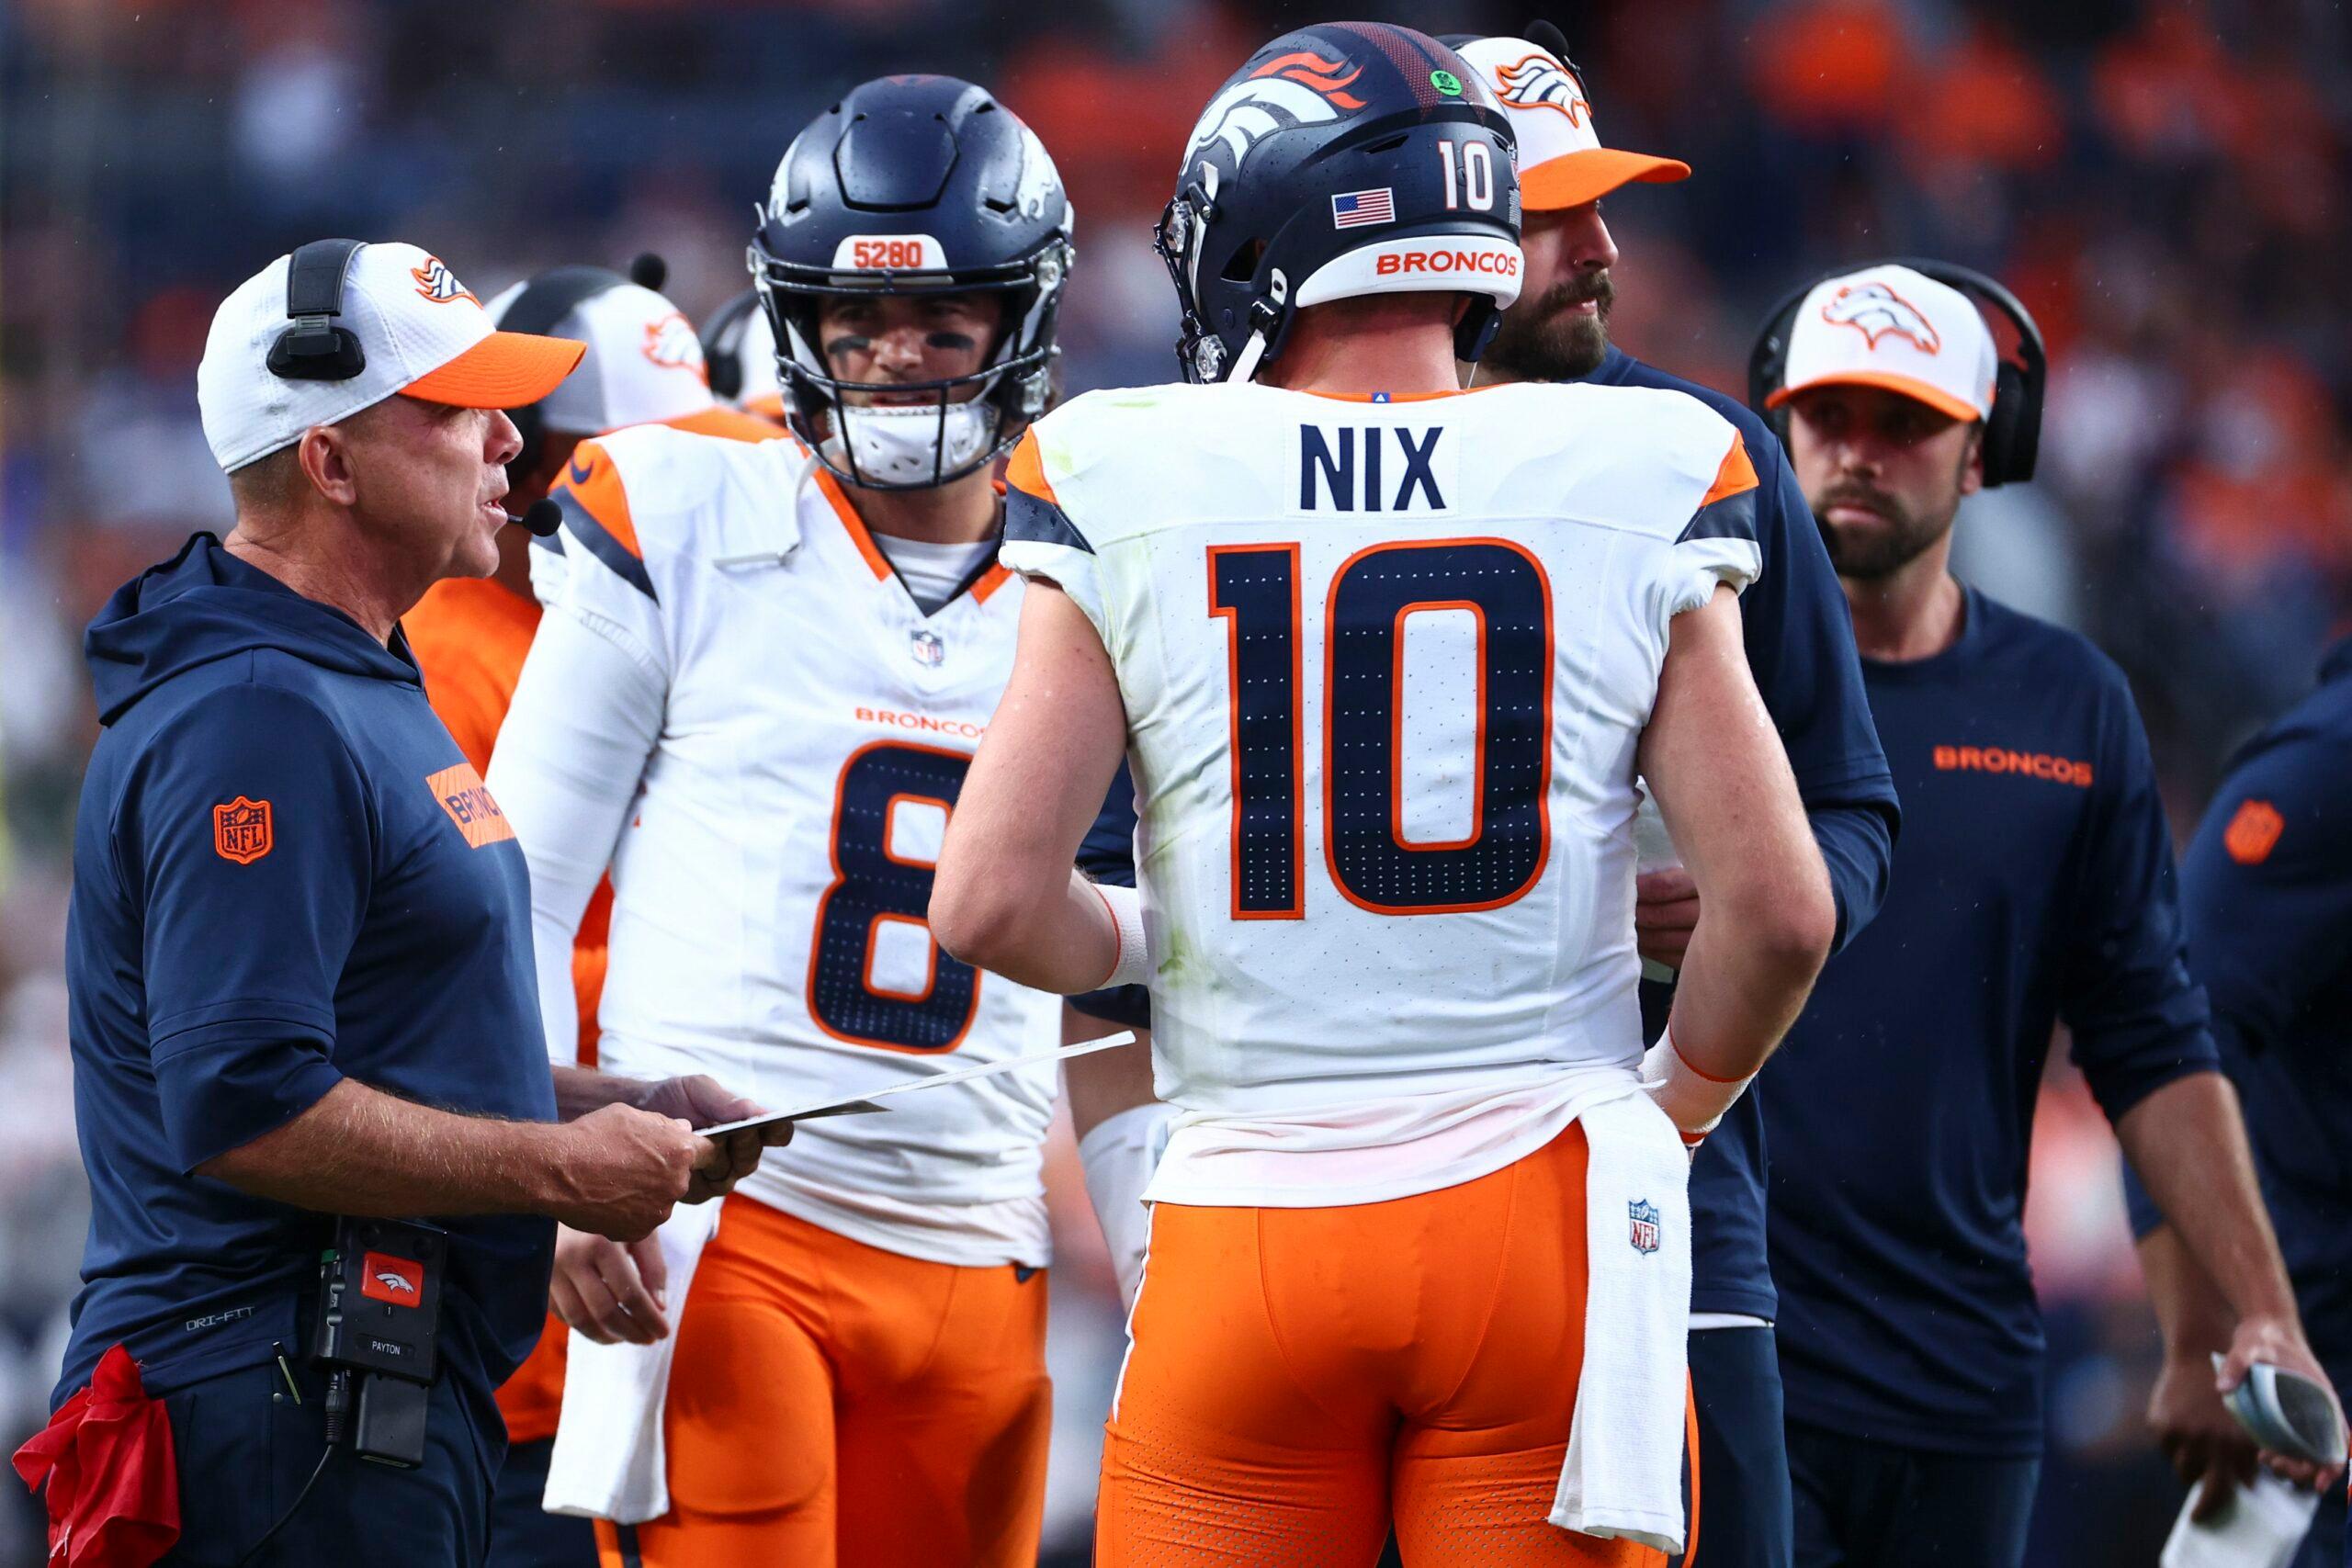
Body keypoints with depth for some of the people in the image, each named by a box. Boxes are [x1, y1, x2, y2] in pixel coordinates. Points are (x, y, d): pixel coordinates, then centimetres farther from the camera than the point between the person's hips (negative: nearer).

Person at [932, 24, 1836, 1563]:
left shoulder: (1132, 497, -3)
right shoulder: (1634, 494, 0)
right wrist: (1671, 1111, 17)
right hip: (1534, 1208, 1)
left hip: (1250, 1229, 0)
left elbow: (990, 903, -6)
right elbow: (1781, 906, -2)